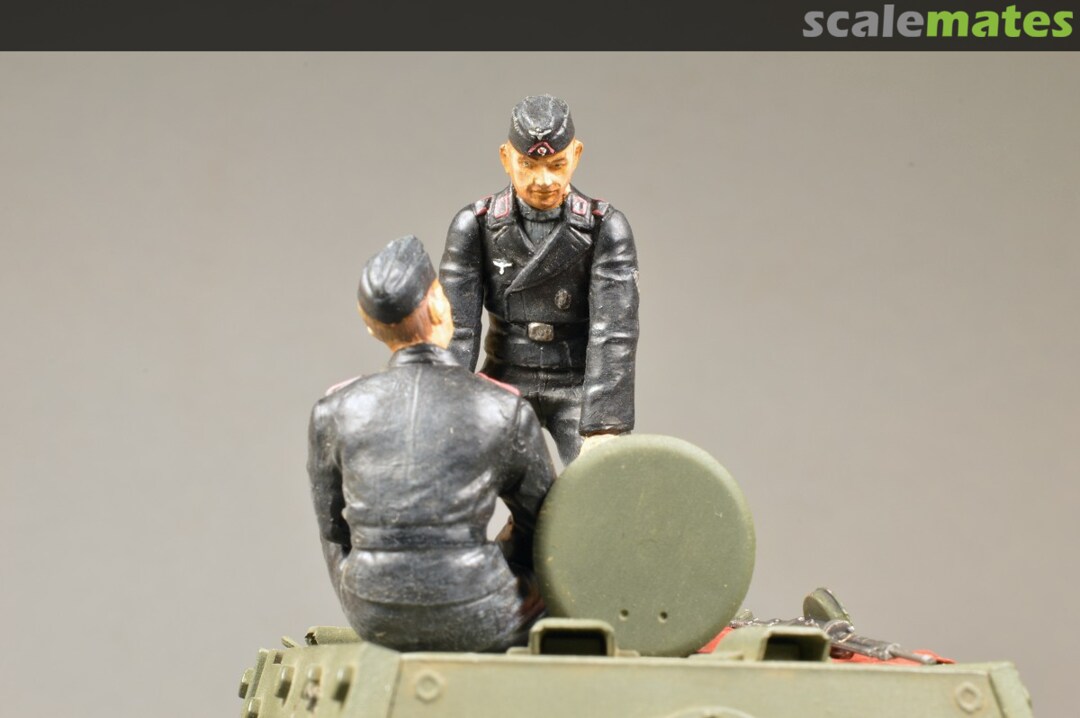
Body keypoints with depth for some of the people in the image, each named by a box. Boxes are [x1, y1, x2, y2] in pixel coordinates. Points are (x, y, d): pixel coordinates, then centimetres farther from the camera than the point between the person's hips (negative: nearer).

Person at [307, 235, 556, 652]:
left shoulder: (334, 413, -6)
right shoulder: (506, 412, -10)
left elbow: (335, 532, 6)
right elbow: (543, 521, 4)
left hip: (375, 618, 3)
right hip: (474, 620, -2)